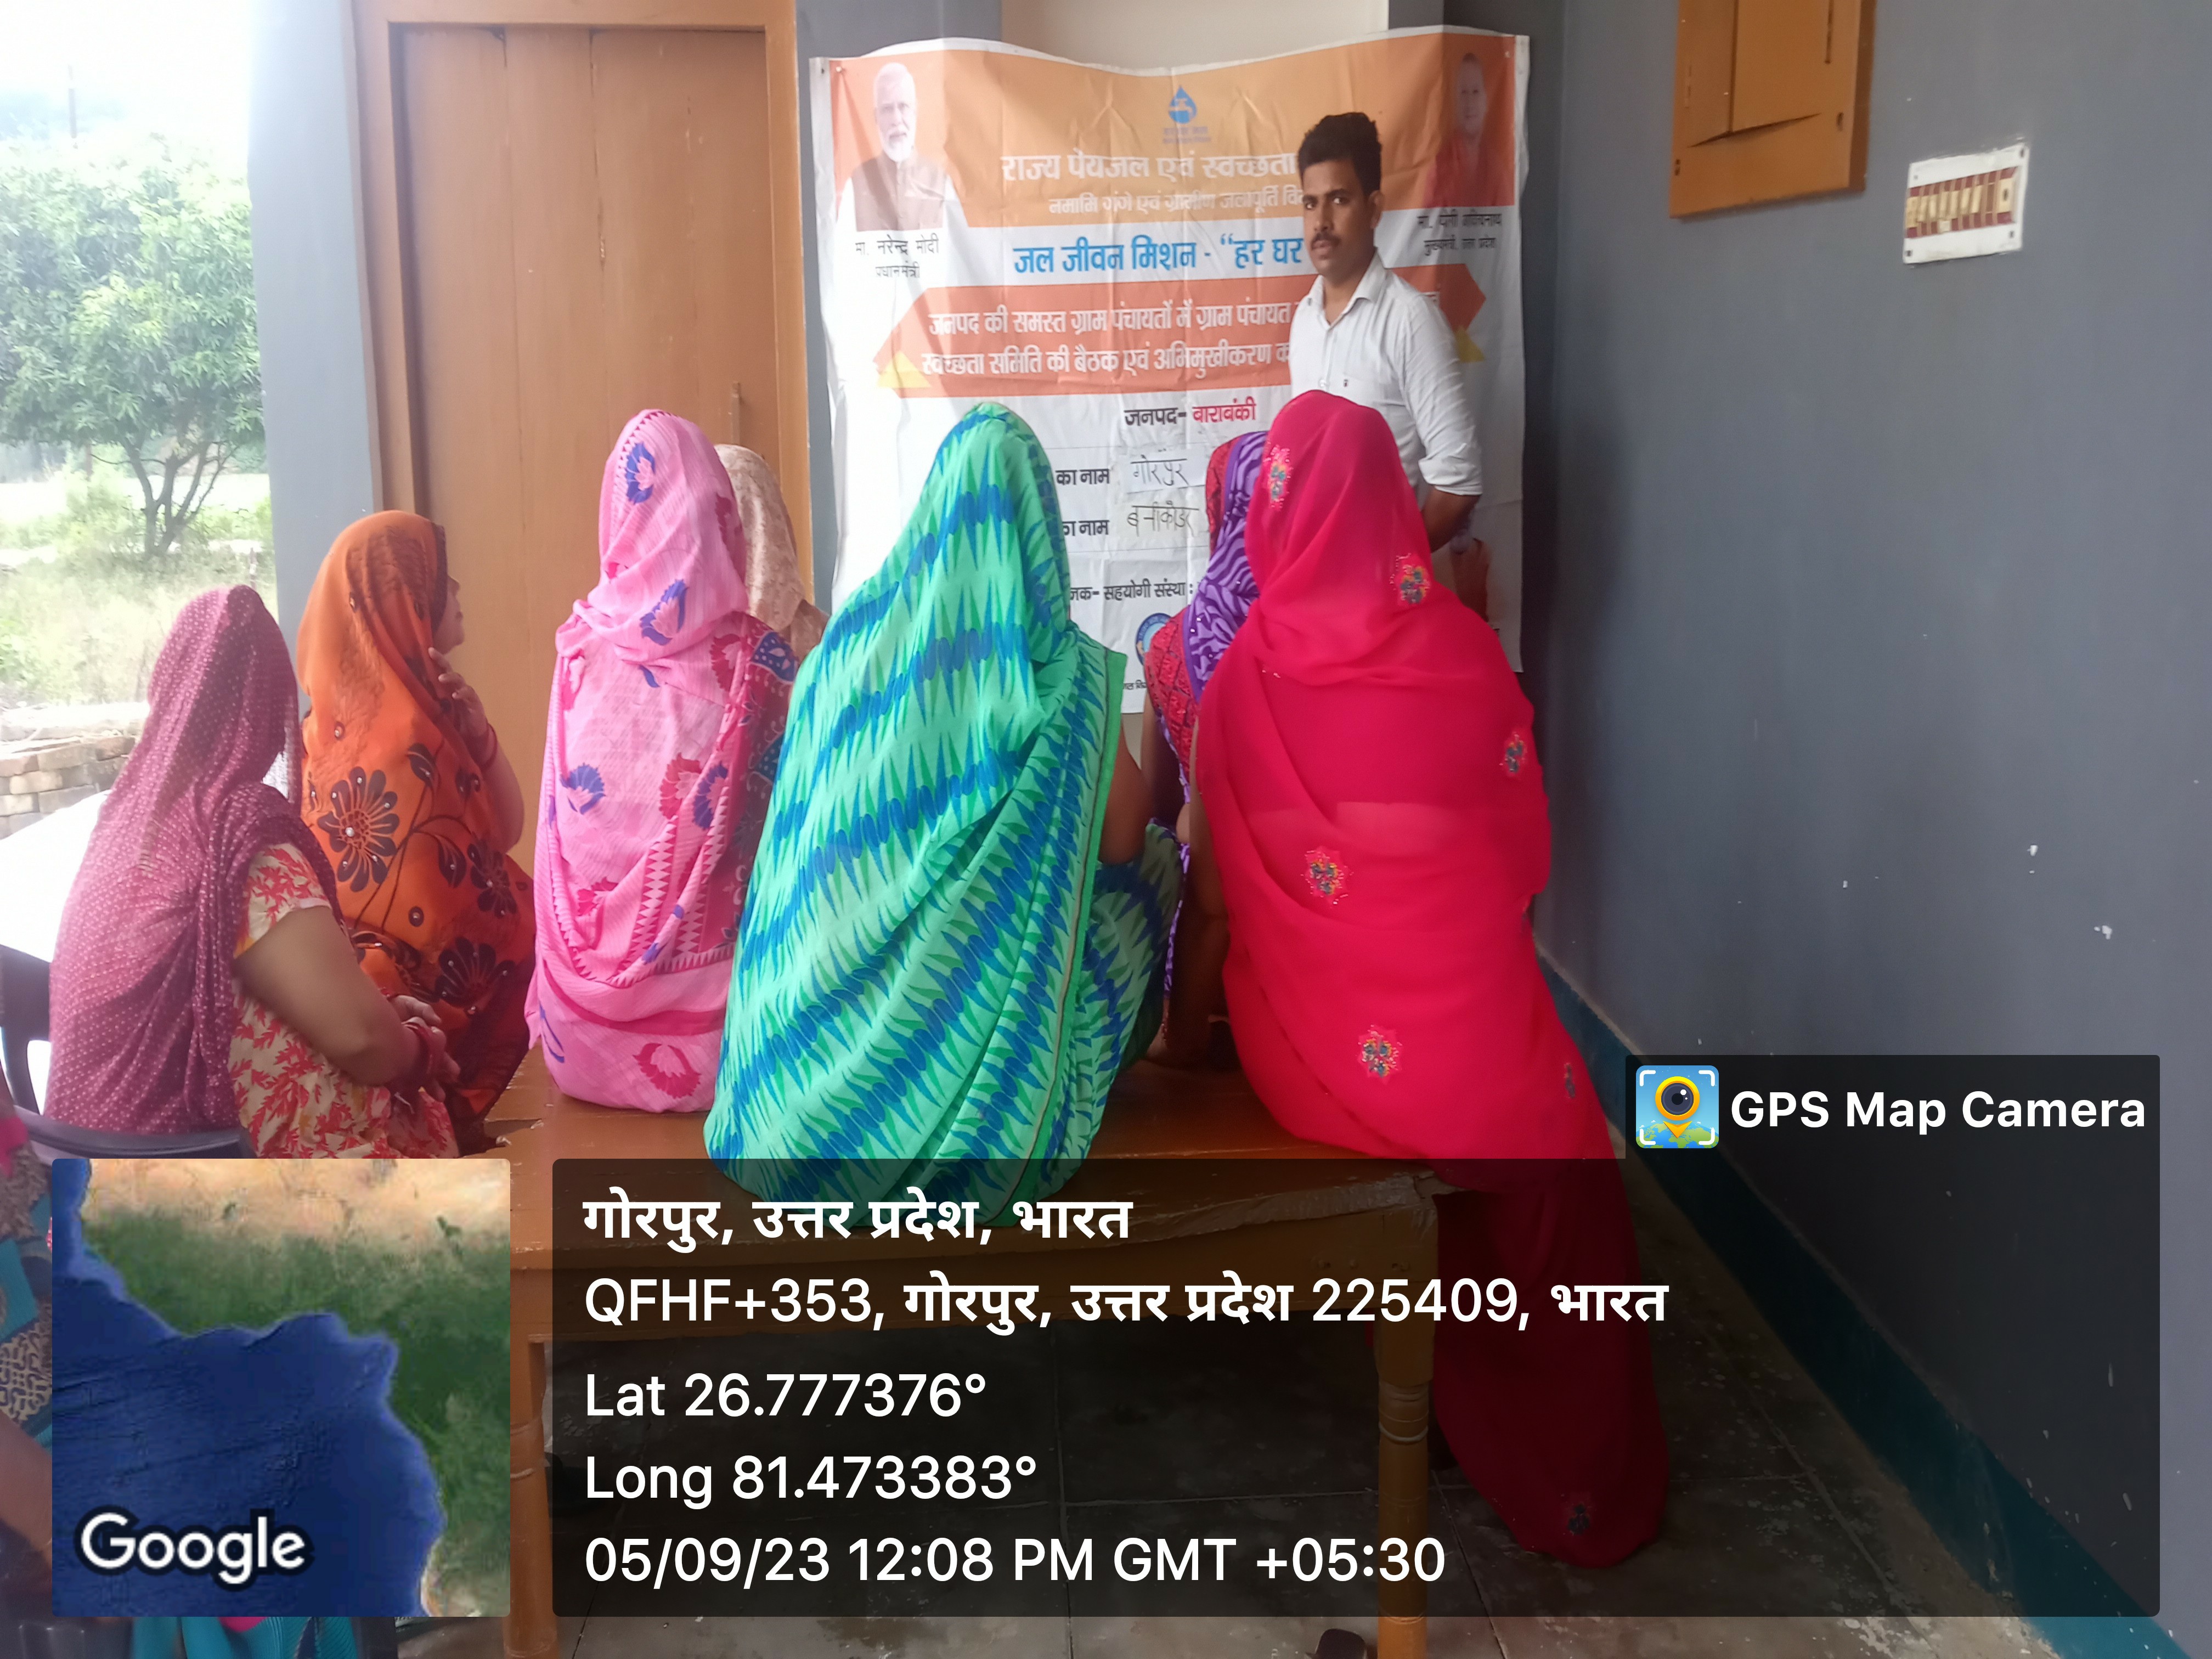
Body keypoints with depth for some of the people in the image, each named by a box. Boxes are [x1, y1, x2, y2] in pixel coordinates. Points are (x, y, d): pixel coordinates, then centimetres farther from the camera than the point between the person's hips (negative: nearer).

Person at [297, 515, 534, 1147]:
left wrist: (474, 728, -6)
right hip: (449, 984, -8)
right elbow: (453, 926, -21)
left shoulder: (364, 710, 5)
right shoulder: (406, 734, -22)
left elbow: (504, 830, 6)